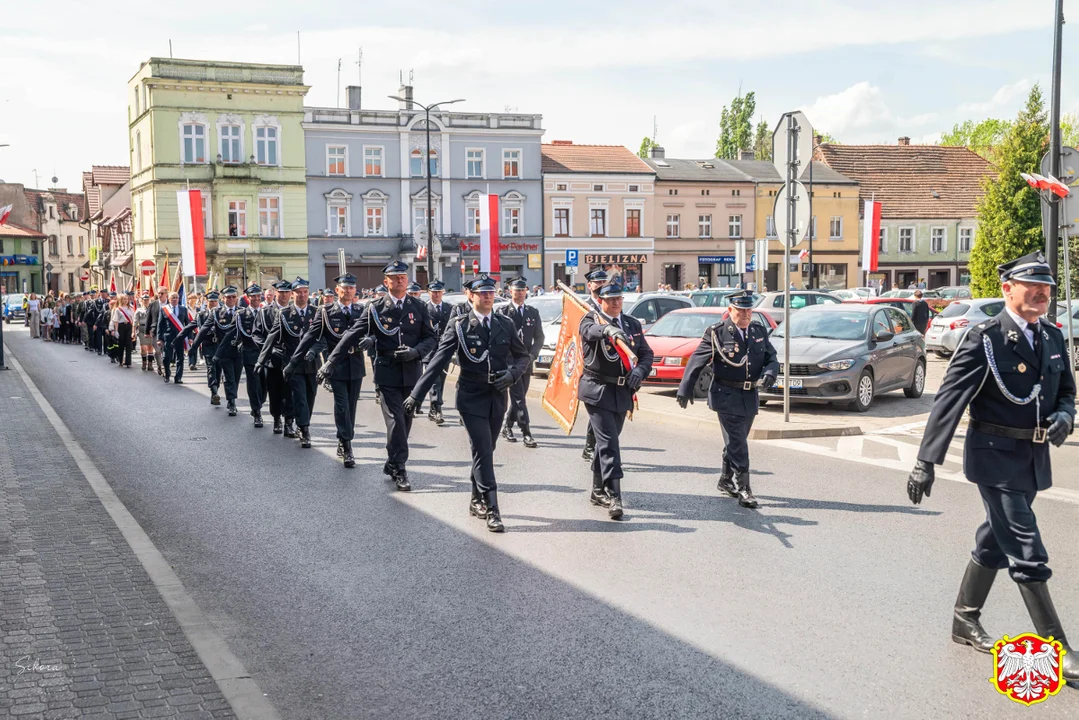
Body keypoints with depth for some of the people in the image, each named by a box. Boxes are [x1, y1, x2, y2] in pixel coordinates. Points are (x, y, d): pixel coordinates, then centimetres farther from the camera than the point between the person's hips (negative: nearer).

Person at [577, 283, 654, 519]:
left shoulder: (633, 324, 11)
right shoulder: (591, 319, -5)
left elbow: (646, 353, 10)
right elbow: (590, 331, -28)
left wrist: (640, 370, -12)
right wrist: (609, 330, -51)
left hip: (622, 392, 6)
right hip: (597, 390, -5)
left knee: (607, 442, 16)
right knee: (608, 443, -12)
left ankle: (598, 491, 28)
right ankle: (614, 496, -14)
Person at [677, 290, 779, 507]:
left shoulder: (759, 332, 8)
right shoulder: (717, 333, -7)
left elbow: (771, 357, 14)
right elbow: (696, 361, -4)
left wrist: (770, 372, -9)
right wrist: (685, 390, -5)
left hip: (750, 396, 5)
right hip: (726, 395, -5)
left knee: (736, 441, 16)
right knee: (737, 443, -8)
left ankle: (726, 480, 32)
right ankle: (743, 489, -6)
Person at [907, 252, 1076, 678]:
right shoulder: (985, 339, -14)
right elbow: (949, 400, -17)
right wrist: (926, 461, -21)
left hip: (1033, 460, 7)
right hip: (996, 456, -7)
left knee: (996, 543, 17)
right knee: (1027, 554, -6)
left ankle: (965, 620, 32)